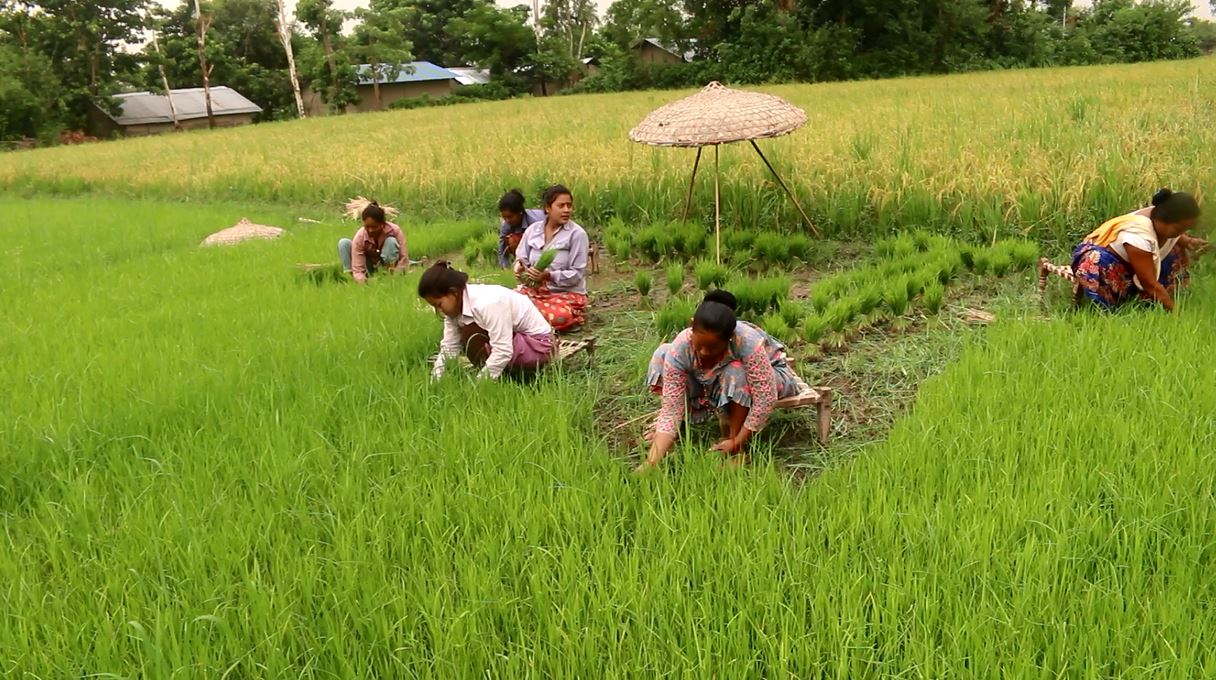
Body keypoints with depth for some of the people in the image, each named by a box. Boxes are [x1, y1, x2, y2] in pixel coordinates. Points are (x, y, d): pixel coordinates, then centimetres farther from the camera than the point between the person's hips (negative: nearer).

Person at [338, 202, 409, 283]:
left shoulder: (395, 231, -24)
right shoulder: (360, 237, -23)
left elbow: (404, 259, -23)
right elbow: (358, 269, -25)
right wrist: (362, 281, -47)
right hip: (369, 271, 1)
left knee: (391, 242, -29)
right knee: (344, 243, -17)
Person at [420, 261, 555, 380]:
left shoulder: (488, 303, -30)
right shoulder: (455, 306, -4)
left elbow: (503, 352, -32)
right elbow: (449, 347, -4)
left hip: (538, 343, -9)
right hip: (516, 338, 9)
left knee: (473, 336, -24)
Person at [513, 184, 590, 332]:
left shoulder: (577, 234, -9)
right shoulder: (532, 230, 5)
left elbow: (577, 274, -12)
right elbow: (521, 259, 8)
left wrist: (549, 276, -27)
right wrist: (520, 268, -18)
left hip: (566, 294, -5)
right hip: (534, 290, 5)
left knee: (558, 317, -38)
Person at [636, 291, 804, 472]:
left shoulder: (747, 342, -41)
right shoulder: (680, 348, -32)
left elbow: (765, 400, -36)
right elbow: (671, 410, -31)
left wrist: (736, 442, -34)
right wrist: (651, 463, -41)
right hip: (718, 383, 4)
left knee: (734, 373, -39)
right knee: (662, 355, -15)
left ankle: (738, 450, -19)